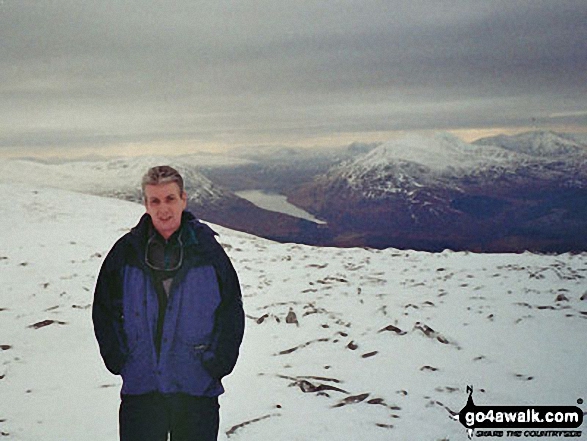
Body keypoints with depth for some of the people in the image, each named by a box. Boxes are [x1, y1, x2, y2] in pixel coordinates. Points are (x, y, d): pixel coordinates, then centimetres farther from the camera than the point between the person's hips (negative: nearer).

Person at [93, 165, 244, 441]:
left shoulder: (208, 250, -1)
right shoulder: (127, 251, 1)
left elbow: (231, 312, 4)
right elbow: (104, 310, 8)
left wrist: (217, 363, -3)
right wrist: (119, 360, 0)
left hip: (198, 387, 0)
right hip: (140, 388, 1)